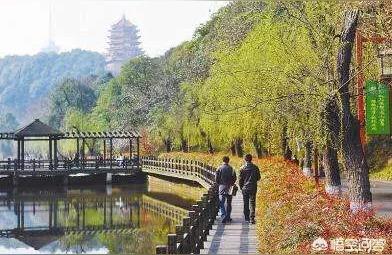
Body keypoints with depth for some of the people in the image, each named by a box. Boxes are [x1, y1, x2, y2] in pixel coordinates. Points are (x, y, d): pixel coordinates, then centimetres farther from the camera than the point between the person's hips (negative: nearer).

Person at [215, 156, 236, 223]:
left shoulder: (219, 168, -5)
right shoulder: (231, 168, -1)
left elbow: (216, 178, -5)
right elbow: (234, 178, -1)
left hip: (222, 187, -2)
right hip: (229, 188, 2)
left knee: (221, 203, 0)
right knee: (228, 203, 12)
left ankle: (223, 216, -16)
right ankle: (228, 217, 15)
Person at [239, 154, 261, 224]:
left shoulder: (242, 168, -8)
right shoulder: (255, 167, -5)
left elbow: (240, 179, -4)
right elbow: (258, 177, 2)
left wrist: (241, 187, 11)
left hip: (245, 188, 0)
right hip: (253, 188, 0)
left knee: (246, 203, 12)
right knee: (252, 203, 1)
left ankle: (247, 218, 18)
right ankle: (252, 218, -9)